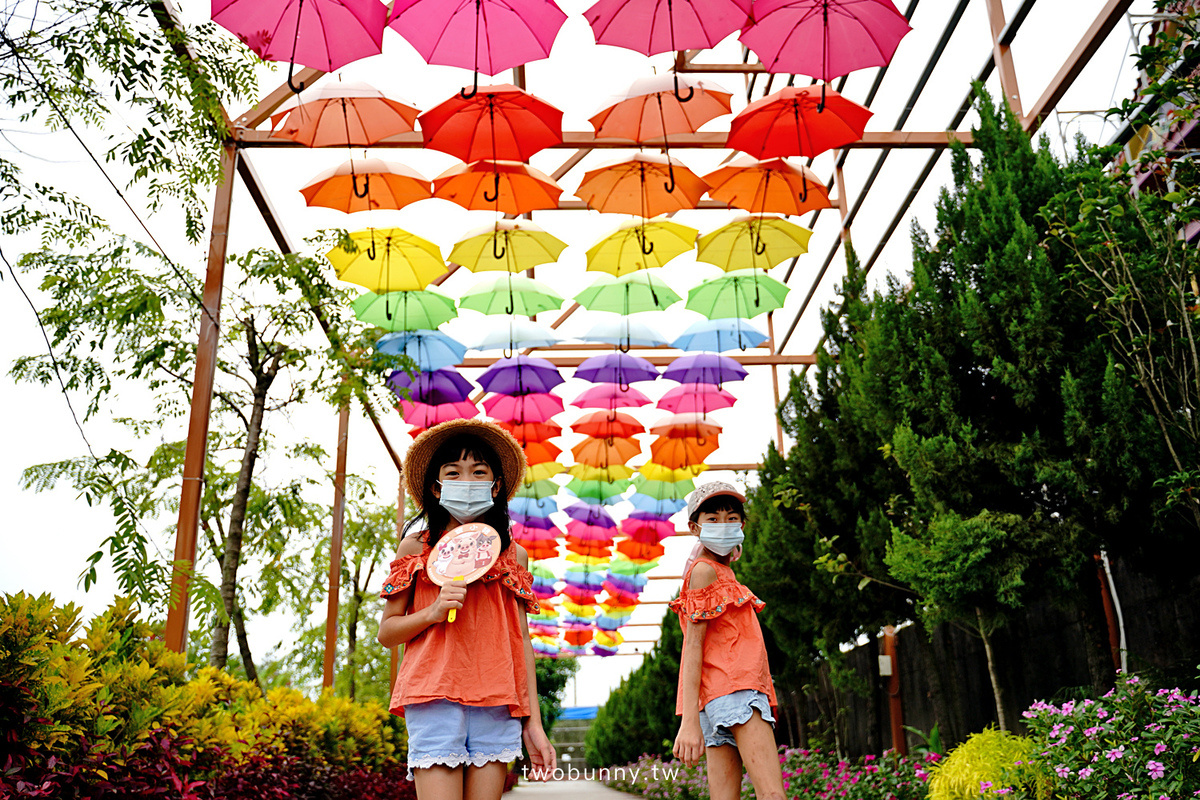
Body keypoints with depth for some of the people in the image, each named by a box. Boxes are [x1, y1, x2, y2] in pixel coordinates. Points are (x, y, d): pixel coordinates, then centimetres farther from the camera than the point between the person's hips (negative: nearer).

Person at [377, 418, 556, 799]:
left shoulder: (513, 555, 14)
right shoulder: (415, 549, 9)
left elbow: (521, 639, 13)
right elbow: (386, 632, 11)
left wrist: (533, 722, 8)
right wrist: (433, 612, -9)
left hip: (497, 706, 2)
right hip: (434, 698, -2)